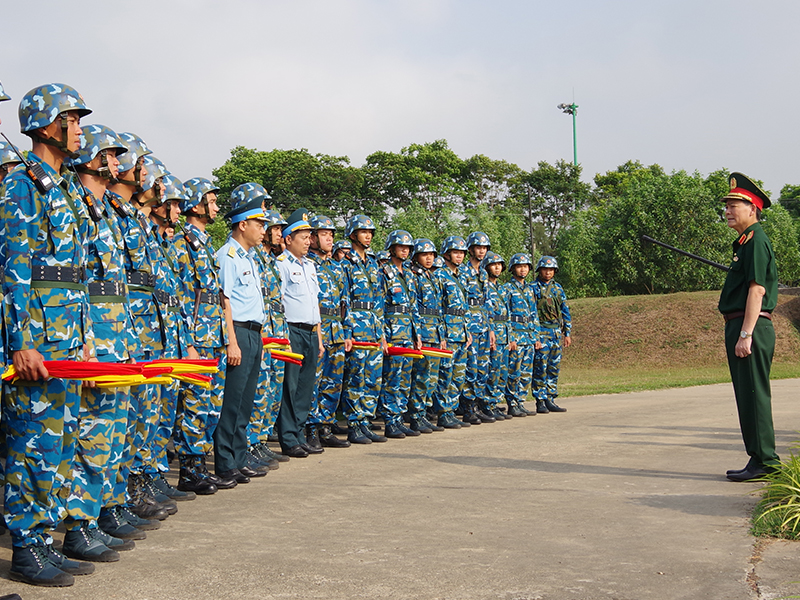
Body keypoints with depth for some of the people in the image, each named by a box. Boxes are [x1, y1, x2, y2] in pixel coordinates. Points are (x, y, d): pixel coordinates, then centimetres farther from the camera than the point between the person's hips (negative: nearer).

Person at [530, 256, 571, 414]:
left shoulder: (558, 288, 14)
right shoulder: (533, 288, -2)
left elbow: (565, 312, 16)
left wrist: (568, 333, 10)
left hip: (557, 333, 5)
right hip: (541, 333, -5)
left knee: (554, 368, 7)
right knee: (540, 368, -7)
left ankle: (550, 400, 13)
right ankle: (540, 402, -2)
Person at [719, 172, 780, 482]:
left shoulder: (756, 241, -12)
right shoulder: (746, 242, 19)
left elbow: (757, 291, -19)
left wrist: (745, 335, -23)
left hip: (751, 328, -10)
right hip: (742, 328, 10)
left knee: (754, 394, -6)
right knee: (748, 395, 13)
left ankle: (764, 461, -1)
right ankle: (760, 459, 19)